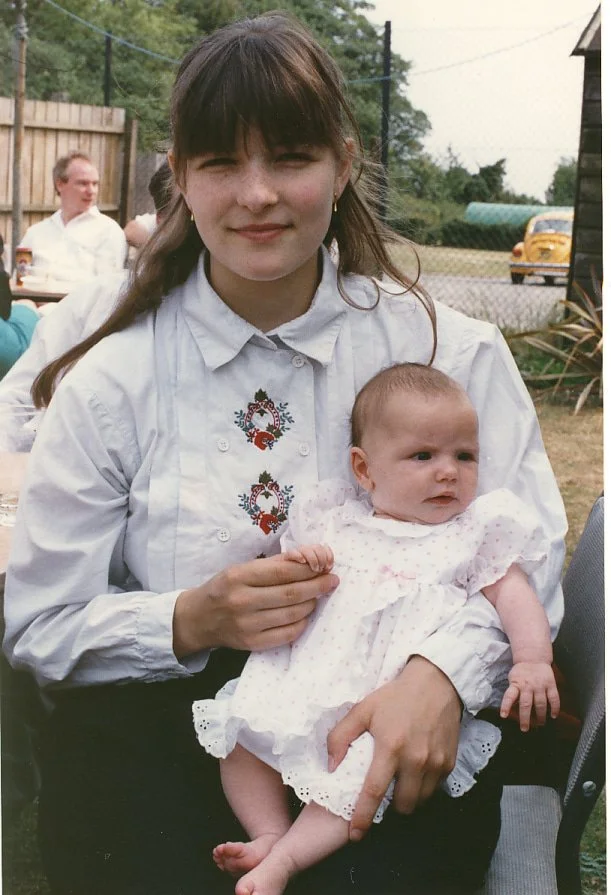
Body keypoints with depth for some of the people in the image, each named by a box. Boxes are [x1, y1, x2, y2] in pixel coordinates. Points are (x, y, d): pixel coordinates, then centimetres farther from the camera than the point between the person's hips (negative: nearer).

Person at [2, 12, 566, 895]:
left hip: (392, 753, -1)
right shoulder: (112, 383, 2)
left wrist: (444, 671, -22)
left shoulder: (453, 353, 2)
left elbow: (530, 565, -1)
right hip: (166, 733, 2)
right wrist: (191, 622, -17)